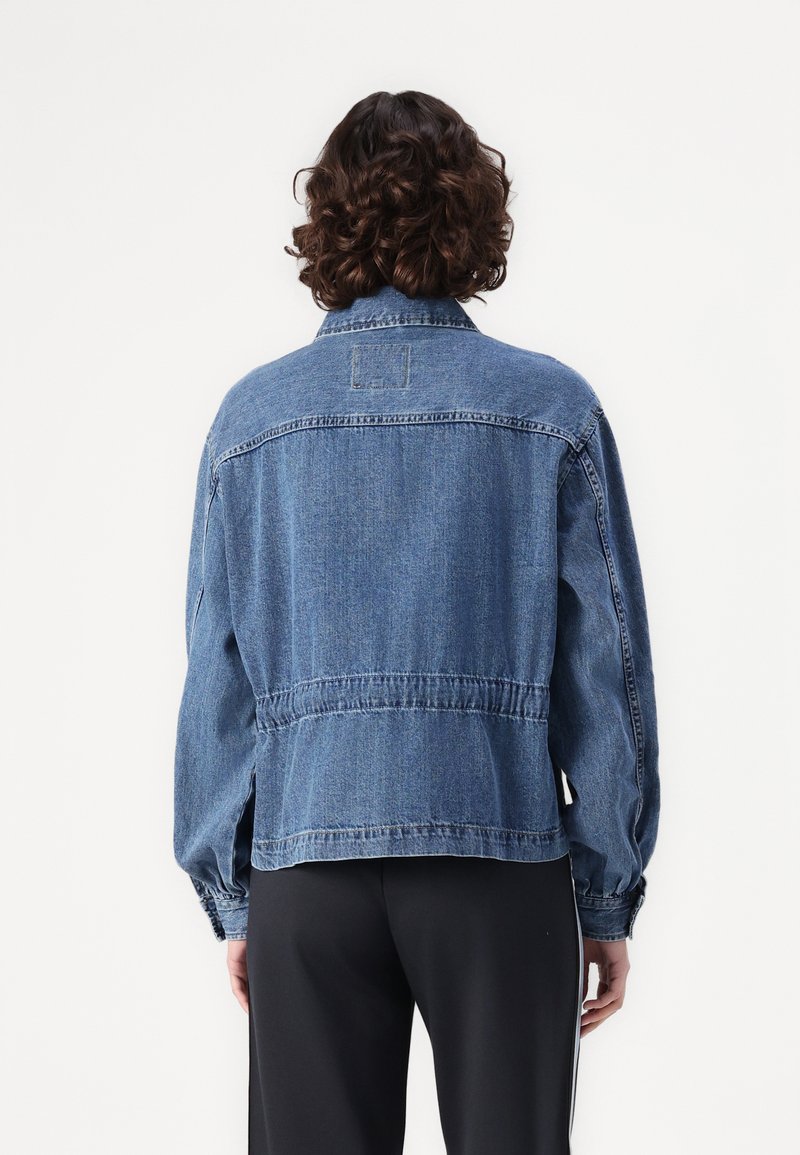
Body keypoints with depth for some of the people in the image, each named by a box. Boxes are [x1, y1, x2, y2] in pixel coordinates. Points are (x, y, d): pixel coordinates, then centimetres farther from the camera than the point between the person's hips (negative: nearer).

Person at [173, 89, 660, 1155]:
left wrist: (230, 899, 12)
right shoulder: (552, 408, -1)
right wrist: (611, 900, 6)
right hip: (502, 854, -1)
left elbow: (215, 682, 5)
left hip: (307, 864, 2)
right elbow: (605, 669, -1)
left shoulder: (253, 416, 3)